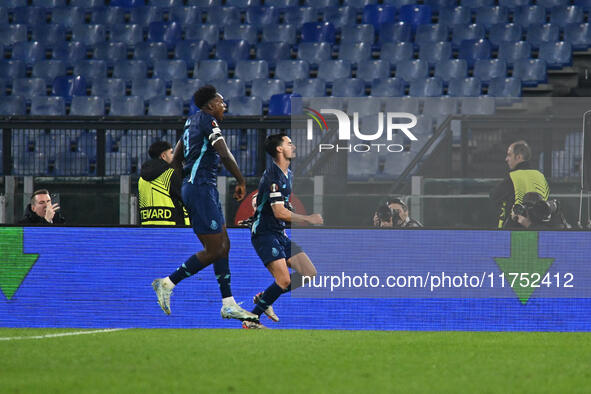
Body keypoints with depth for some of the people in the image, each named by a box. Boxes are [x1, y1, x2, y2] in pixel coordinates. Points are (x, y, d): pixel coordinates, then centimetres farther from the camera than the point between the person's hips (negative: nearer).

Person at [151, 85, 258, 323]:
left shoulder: (193, 122, 18)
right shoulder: (208, 120, -10)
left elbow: (176, 159, 24)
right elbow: (225, 155, -20)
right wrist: (241, 182, -10)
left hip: (190, 186, 10)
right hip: (201, 189, -10)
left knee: (223, 246, 9)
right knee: (214, 251, -8)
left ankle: (229, 305, 8)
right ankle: (167, 283, -3)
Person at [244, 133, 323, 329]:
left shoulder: (288, 174, 14)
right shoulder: (273, 176, -18)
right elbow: (279, 212, -25)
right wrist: (308, 219, -19)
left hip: (280, 233, 9)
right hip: (264, 234, -9)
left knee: (310, 274, 2)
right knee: (284, 281, -20)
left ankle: (263, 298, 14)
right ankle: (251, 319, -9)